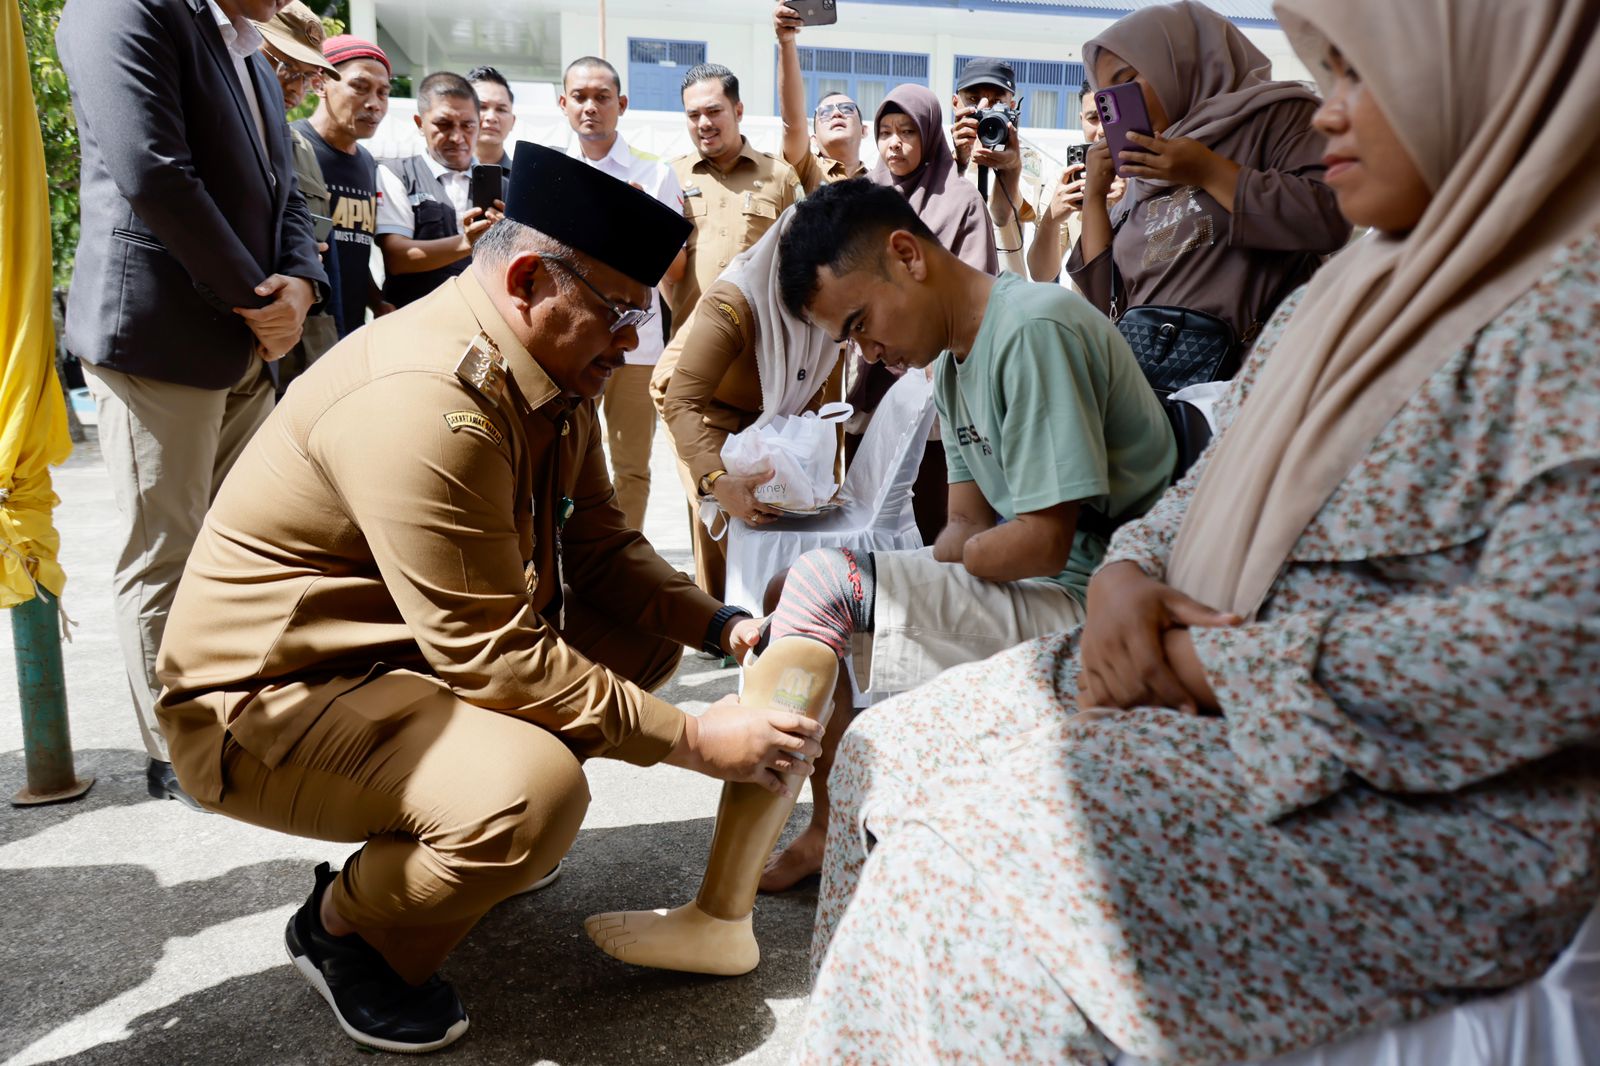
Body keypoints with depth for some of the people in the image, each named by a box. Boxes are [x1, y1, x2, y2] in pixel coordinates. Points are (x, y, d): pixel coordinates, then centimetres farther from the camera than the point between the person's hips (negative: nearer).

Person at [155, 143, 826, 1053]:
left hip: (429, 645, 10)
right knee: (532, 792, -32)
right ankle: (345, 925, 1)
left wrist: (726, 627, -9)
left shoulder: (555, 364, 0)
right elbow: (496, 659, -28)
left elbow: (599, 544, 5)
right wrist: (690, 740, -23)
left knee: (651, 633, 5)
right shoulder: (425, 400, -29)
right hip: (273, 698, -9)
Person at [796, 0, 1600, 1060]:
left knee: (987, 842, -21)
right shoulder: (1356, 287, 12)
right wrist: (1128, 576, -6)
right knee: (896, 745, 5)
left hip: (1444, 796, -9)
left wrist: (1215, 667, -20)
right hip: (1221, 682, 9)